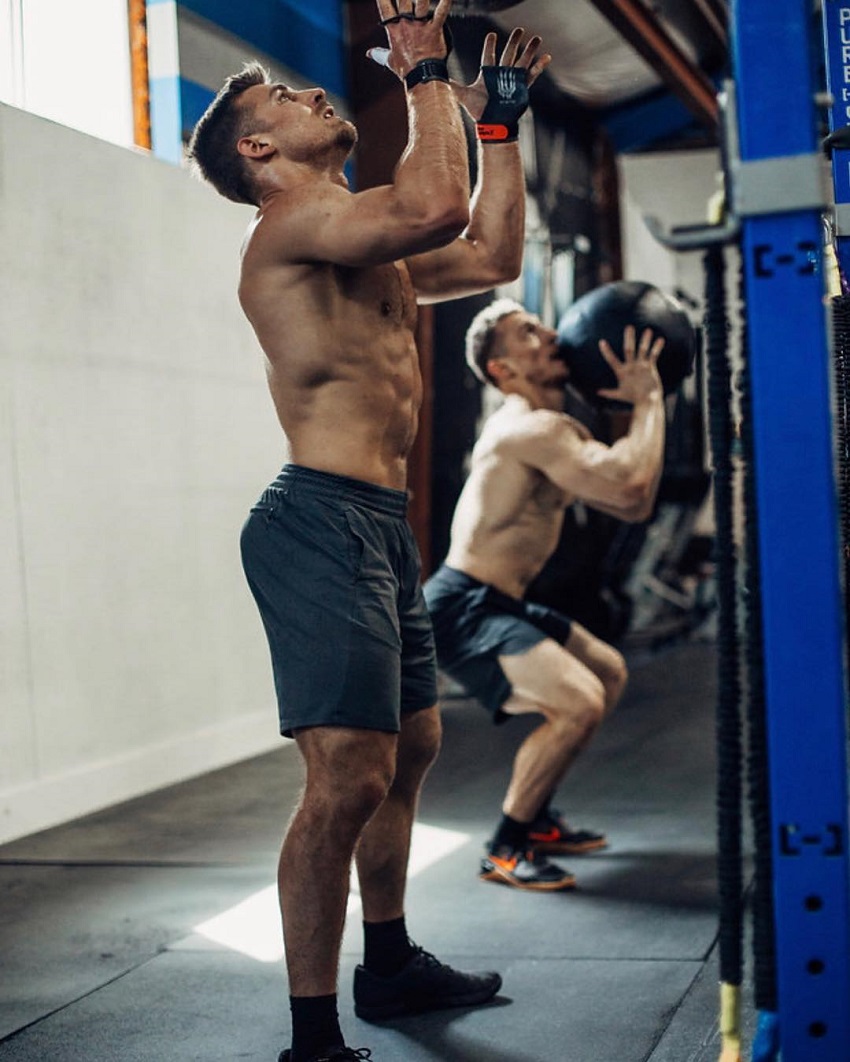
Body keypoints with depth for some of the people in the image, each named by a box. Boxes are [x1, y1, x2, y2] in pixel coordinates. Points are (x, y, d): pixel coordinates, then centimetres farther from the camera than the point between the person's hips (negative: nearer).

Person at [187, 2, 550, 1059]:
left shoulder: (369, 249, 21)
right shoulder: (289, 225, -10)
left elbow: (491, 255, 29)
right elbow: (436, 207, -26)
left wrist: (501, 120, 27)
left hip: (383, 527, 11)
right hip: (322, 523, -11)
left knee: (410, 747, 20)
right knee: (347, 778, -15)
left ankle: (390, 963, 34)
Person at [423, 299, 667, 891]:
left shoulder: (556, 431, 14)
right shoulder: (532, 428, -20)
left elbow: (633, 505, 15)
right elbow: (632, 484, -31)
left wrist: (642, 407, 8)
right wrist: (649, 399, -17)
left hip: (498, 605, 11)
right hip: (462, 609, -11)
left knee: (609, 672, 24)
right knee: (579, 701, -26)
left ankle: (535, 819, 29)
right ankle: (505, 851, -8)